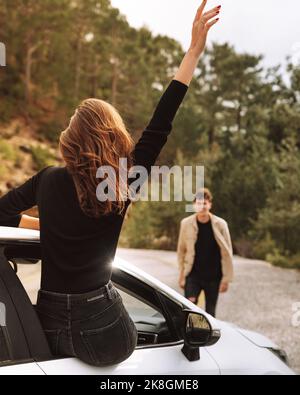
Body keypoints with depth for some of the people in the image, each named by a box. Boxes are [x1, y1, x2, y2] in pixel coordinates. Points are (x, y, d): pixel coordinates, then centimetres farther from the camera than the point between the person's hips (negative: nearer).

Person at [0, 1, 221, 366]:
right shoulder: (122, 187, -12)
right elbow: (159, 127, -10)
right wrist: (194, 51, -7)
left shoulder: (49, 180, -4)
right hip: (100, 328, -3)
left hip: (48, 326, 3)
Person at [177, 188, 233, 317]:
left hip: (213, 277, 0)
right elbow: (181, 251, 4)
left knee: (210, 314, 11)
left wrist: (226, 278, -5)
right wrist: (181, 275, 4)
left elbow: (227, 253, -3)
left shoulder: (220, 224, -7)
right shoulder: (186, 223, -4)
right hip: (193, 276, 0)